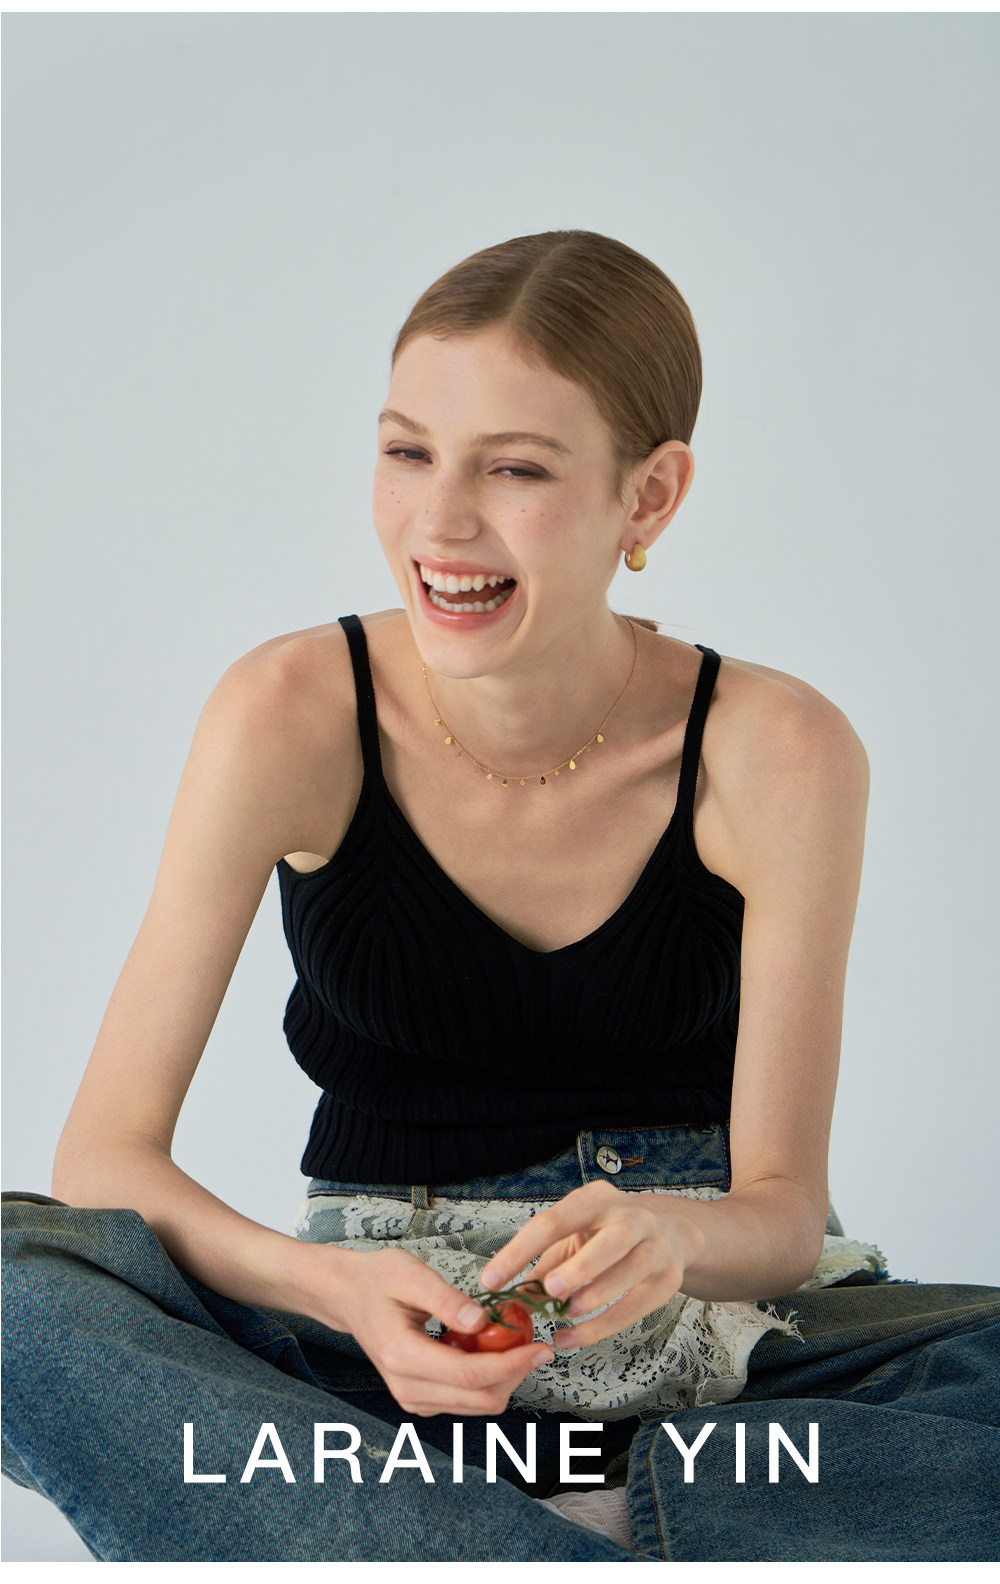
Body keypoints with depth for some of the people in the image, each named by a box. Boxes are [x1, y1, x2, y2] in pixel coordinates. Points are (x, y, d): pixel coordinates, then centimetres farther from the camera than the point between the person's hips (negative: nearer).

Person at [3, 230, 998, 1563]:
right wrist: (335, 1288, -31)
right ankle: (591, 1545, -29)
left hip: (699, 1322, 1)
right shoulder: (296, 718, -12)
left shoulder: (774, 754, -11)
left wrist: (668, 1237, -32)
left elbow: (782, 1203, -8)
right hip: (384, 1337, 0)